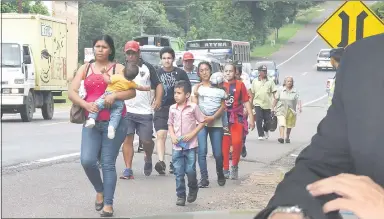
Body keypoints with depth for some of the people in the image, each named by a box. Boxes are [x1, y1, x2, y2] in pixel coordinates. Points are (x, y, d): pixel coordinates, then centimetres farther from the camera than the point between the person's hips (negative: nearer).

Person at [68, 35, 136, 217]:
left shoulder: (118, 68, 3)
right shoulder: (85, 69, 11)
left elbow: (132, 92, -6)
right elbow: (72, 92, 4)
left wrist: (115, 95, -24)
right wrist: (85, 104, -15)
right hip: (91, 122, 2)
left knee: (108, 164, -1)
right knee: (87, 161, -10)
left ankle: (108, 204, 7)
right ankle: (100, 190, 18)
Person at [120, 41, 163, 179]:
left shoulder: (147, 68, 6)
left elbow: (158, 85, 7)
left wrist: (158, 99, -9)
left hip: (145, 112, 0)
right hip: (126, 111, 0)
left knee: (146, 140, 2)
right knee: (127, 139, -6)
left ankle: (148, 159, 33)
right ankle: (128, 170, -2)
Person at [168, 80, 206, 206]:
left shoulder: (193, 107, -7)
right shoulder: (172, 108, 4)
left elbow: (201, 122, -1)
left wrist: (192, 134, -12)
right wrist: (172, 136, -3)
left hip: (190, 145, -3)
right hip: (177, 146, 3)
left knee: (190, 170, -3)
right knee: (179, 173, 3)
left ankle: (193, 189, 25)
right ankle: (180, 196, 12)